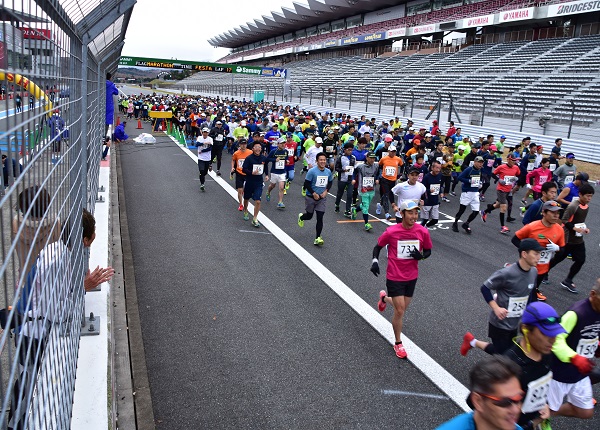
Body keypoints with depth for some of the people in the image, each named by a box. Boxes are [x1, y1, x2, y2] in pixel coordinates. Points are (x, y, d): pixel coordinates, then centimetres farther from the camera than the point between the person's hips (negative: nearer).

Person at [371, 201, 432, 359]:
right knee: (400, 311, -2)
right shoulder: (391, 232, -17)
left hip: (411, 277, 4)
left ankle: (385, 298, 53)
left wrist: (421, 256, -17)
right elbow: (378, 247, -1)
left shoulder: (423, 232, -10)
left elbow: (428, 251, 5)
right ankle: (398, 344, 19)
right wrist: (375, 261, -17)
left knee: (402, 308, 19)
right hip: (394, 277, -4)